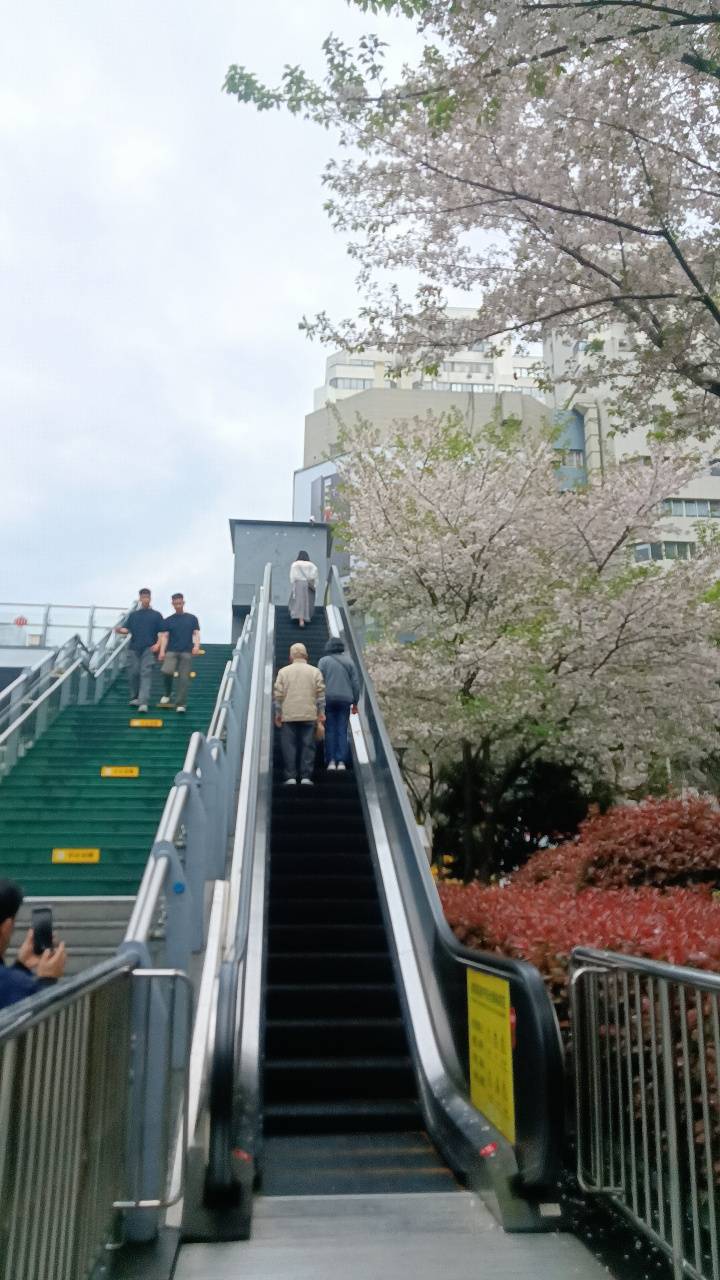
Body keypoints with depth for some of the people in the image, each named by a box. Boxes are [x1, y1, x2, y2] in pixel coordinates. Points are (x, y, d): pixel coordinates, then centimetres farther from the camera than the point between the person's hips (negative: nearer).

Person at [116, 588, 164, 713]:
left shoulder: (156, 615, 10)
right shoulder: (133, 615, 16)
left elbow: (162, 632, 6)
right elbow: (126, 629, 7)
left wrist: (158, 644, -10)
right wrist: (120, 630, -15)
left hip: (149, 649, -3)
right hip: (133, 648, 3)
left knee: (146, 674, -12)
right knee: (133, 673, 1)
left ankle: (143, 702, -20)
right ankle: (134, 698, 20)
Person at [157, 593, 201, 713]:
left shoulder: (192, 618, 11)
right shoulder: (168, 620, 12)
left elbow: (196, 634, 6)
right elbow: (164, 636, 6)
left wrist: (196, 646, -13)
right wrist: (162, 651, -7)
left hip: (186, 652, 0)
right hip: (171, 651, 0)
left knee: (184, 679, -5)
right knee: (167, 671, -22)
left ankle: (180, 704, 2)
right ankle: (167, 693, 4)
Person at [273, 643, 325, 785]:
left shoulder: (283, 671, 4)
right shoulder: (315, 671, 5)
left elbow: (278, 694, 1)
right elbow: (321, 694, 1)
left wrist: (278, 713, 7)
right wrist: (321, 713, 5)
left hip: (288, 716, 0)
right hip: (309, 715, 0)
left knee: (289, 746, 5)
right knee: (308, 745, 4)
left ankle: (290, 777, 3)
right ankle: (306, 777, 1)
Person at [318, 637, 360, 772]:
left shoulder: (324, 661, 1)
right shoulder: (349, 661, 8)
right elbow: (355, 683, 7)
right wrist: (355, 702, 14)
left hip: (329, 700, -2)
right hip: (345, 700, 2)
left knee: (330, 730, 3)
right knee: (342, 731, 4)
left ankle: (331, 761, -2)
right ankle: (341, 761, -2)